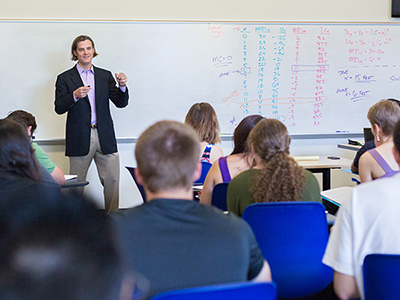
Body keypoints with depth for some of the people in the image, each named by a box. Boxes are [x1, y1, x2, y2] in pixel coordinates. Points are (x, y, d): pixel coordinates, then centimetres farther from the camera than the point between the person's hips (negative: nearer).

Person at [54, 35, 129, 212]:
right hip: (80, 138, -2)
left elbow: (121, 103, 9)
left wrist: (122, 86, -10)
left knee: (112, 181, 0)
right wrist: (75, 96, -19)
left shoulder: (105, 76, 13)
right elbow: (59, 108, -2)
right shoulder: (65, 78, 6)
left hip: (105, 138, 2)